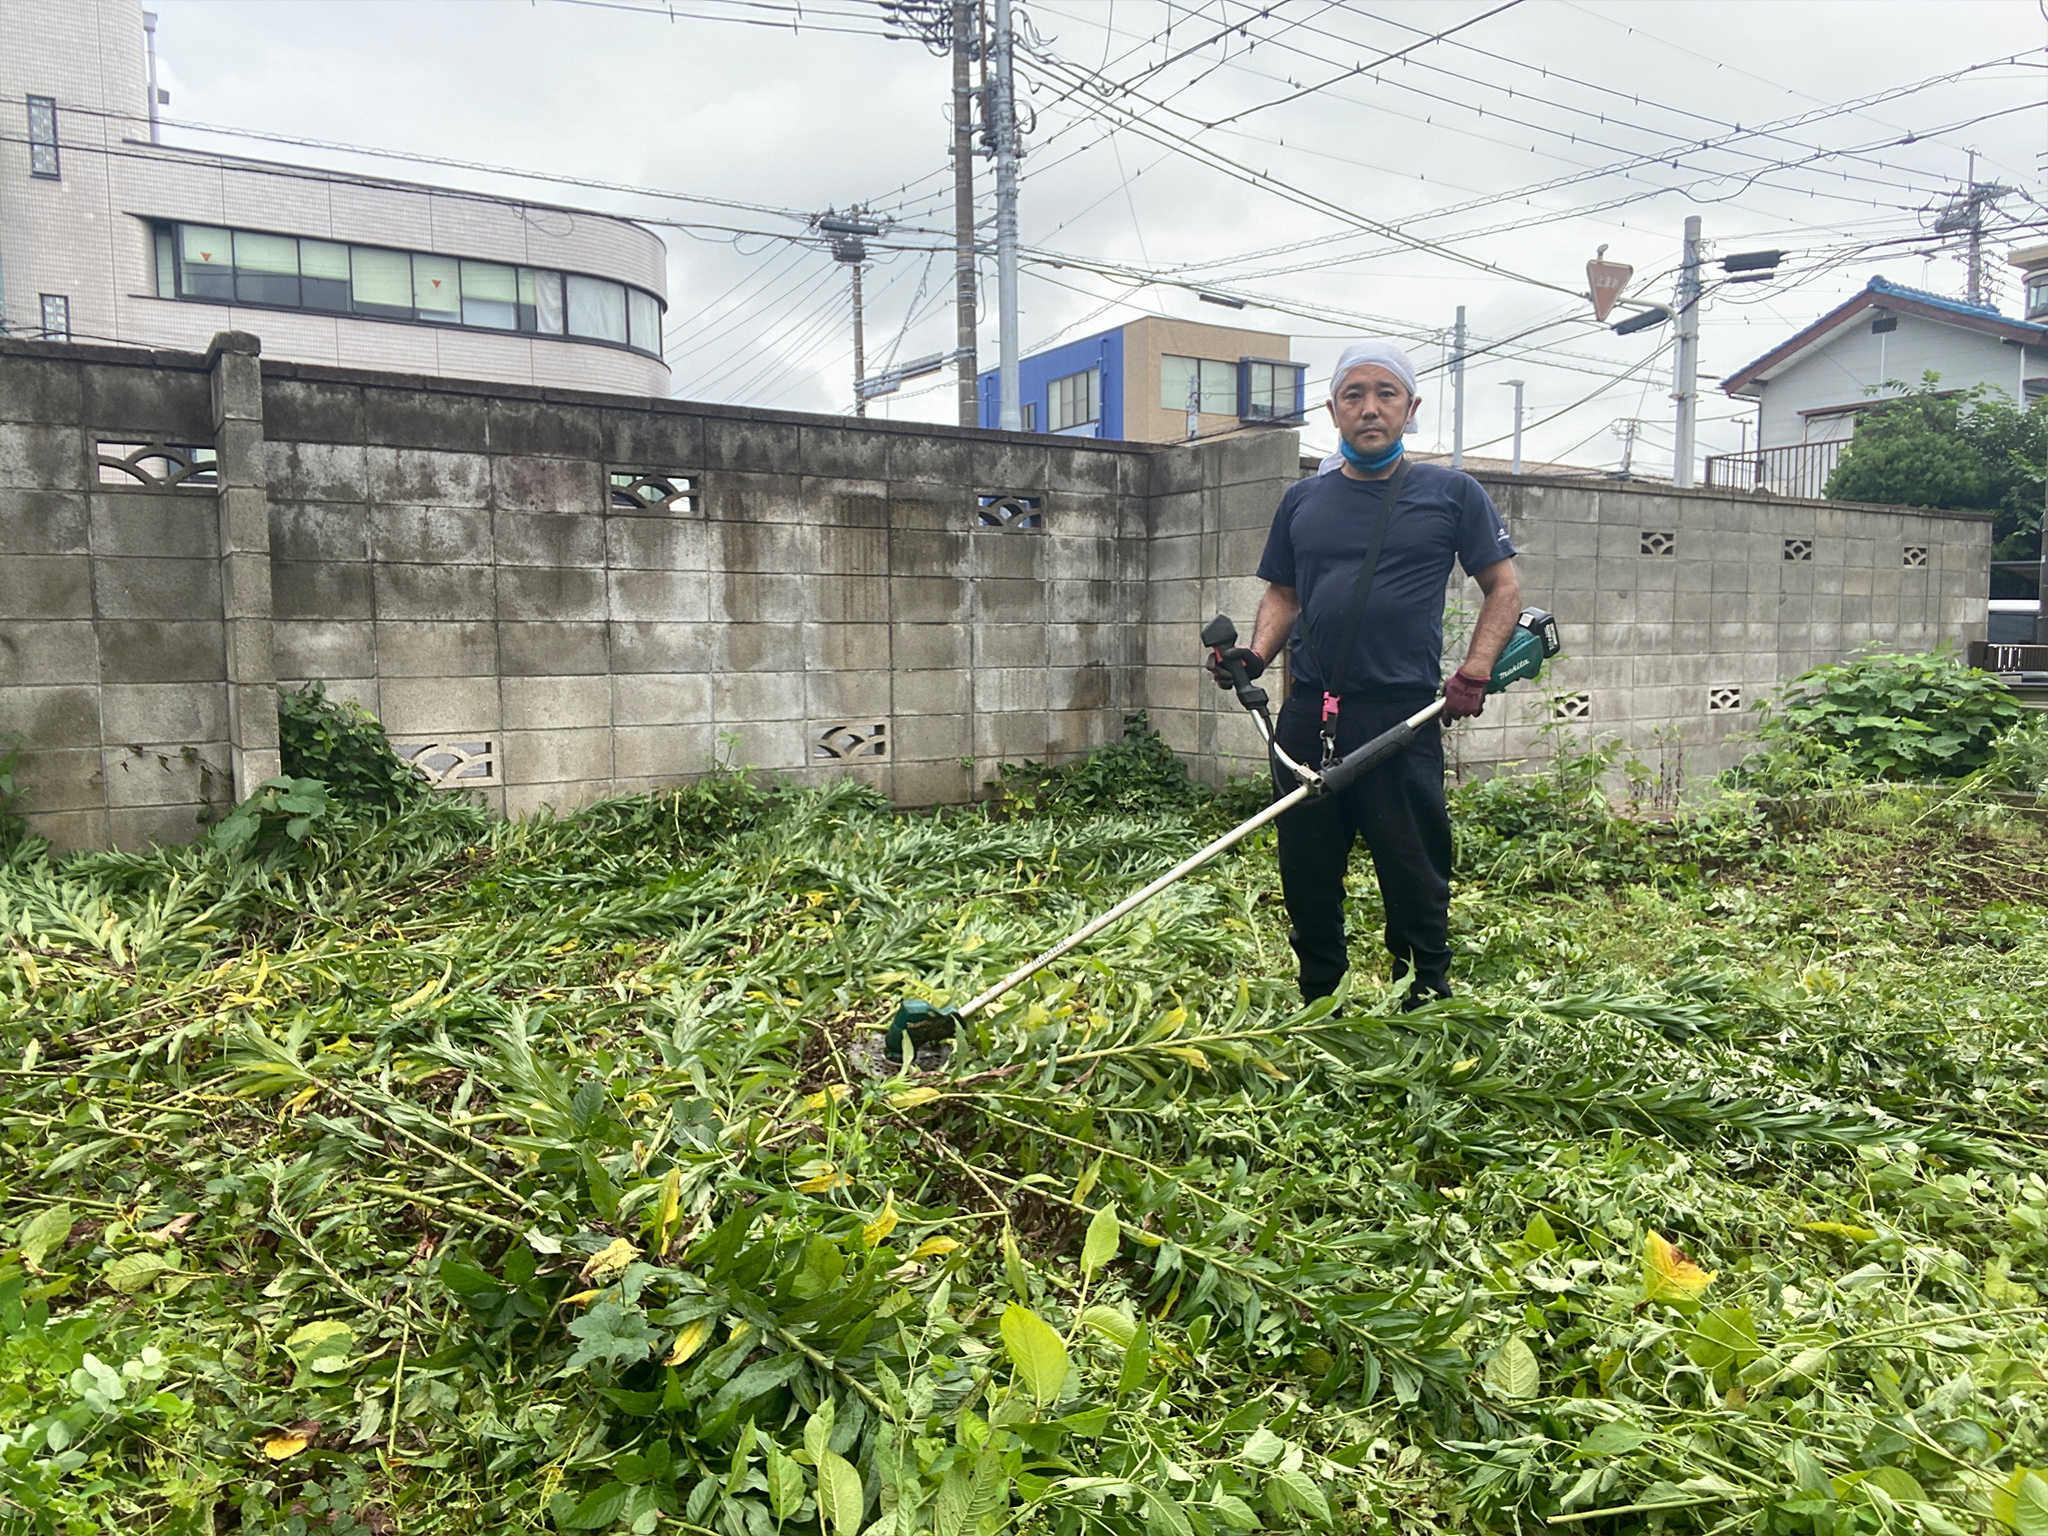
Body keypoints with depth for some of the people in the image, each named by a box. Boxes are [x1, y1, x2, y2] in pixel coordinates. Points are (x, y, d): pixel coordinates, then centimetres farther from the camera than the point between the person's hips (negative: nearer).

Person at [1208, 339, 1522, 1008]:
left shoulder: (1451, 493, 5)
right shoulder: (1302, 501, 14)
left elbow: (1504, 588, 7)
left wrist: (1474, 673, -5)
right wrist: (1256, 655, 2)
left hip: (1404, 718, -3)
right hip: (1308, 718, 4)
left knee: (1415, 877, -1)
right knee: (1306, 871, 9)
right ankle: (1318, 1007, 25)